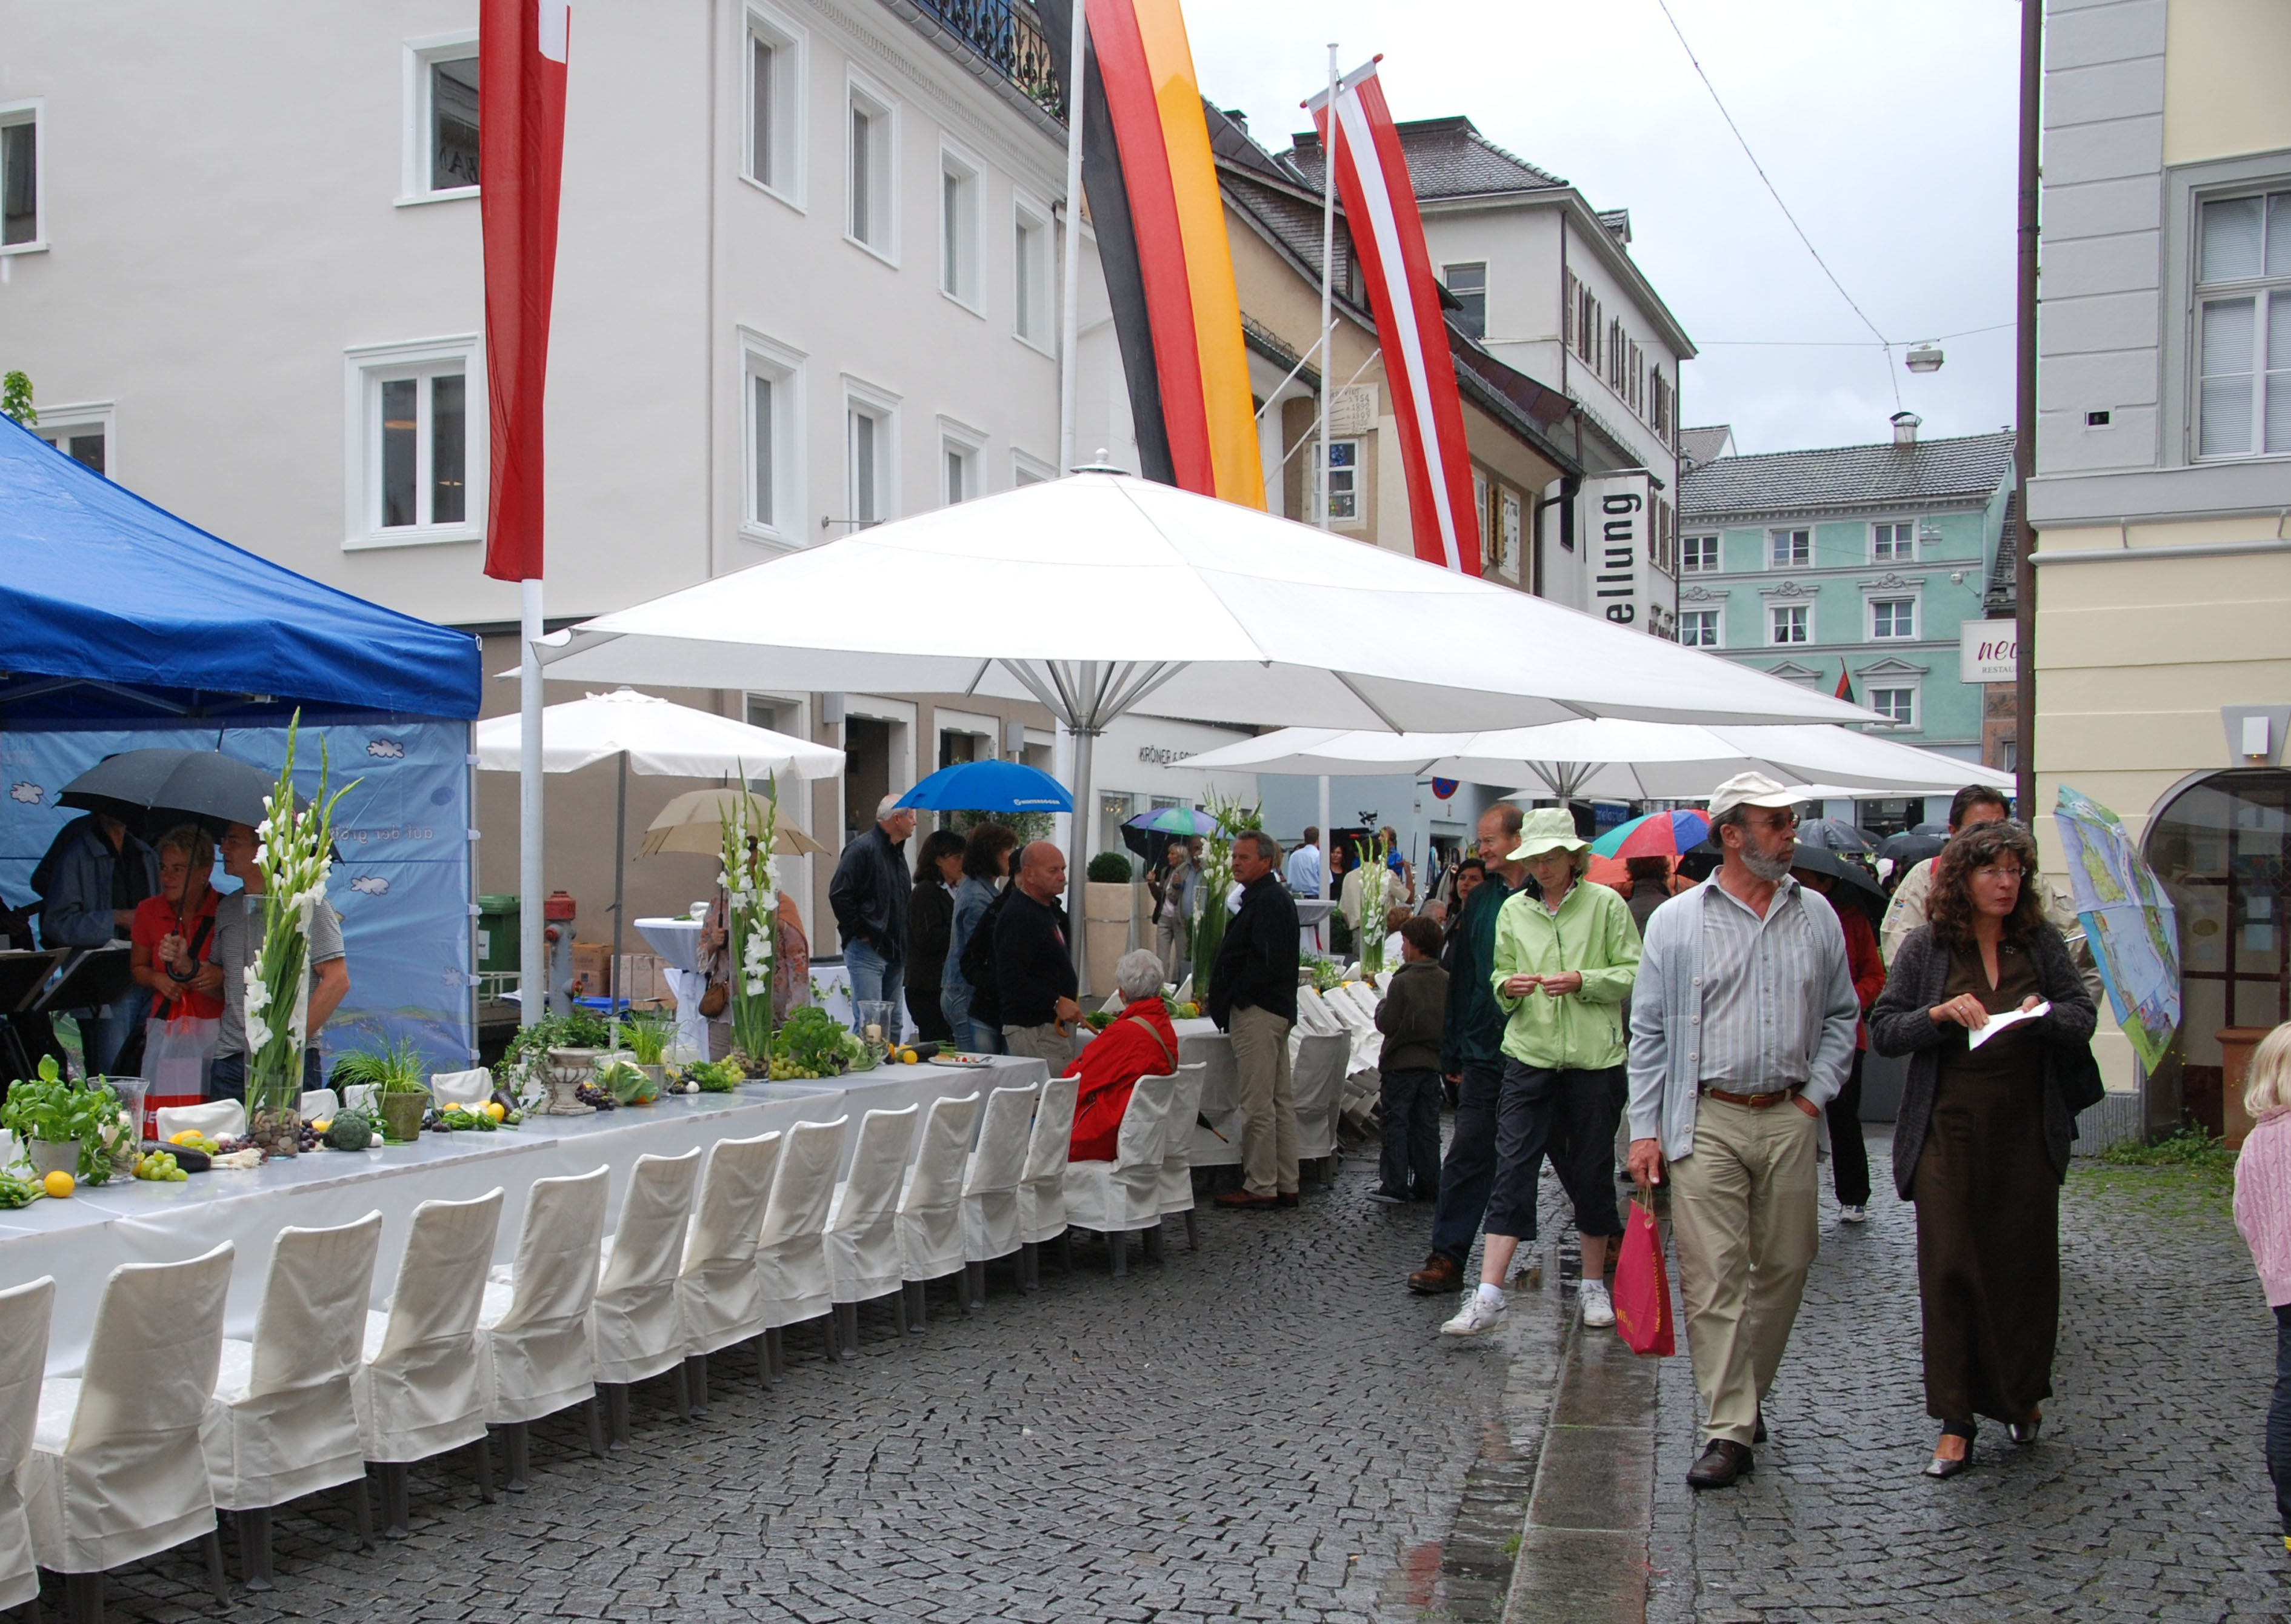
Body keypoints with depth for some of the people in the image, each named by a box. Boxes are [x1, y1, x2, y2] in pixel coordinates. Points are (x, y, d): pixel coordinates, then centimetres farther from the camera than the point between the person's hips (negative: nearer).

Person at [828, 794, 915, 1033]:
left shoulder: (897, 853, 17)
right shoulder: (862, 848, -11)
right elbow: (839, 895, -18)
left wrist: (903, 946, 16)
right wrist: (859, 931, -14)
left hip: (894, 951, 9)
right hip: (867, 951, -9)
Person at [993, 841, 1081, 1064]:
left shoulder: (1050, 909, 18)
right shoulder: (1017, 916, -16)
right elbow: (1011, 978, -25)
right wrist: (1055, 1002, -27)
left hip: (1055, 1026, 10)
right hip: (1032, 1029, -10)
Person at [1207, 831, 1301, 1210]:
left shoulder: (1267, 901, -15)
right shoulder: (1276, 898, 18)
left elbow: (1266, 963, -24)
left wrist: (1230, 999, -14)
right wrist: (1223, 1000, 14)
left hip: (1257, 1012, -11)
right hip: (1277, 1009, 11)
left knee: (1258, 1105, -6)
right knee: (1281, 1101, 12)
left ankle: (1261, 1187, -2)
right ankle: (1285, 1185, 17)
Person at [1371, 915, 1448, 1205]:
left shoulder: (1402, 982, -16)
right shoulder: (1447, 981, 1)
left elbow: (1387, 1024, -14)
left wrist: (1382, 1007, 4)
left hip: (1401, 1062, -5)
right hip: (1433, 1061, 6)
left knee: (1396, 1124, 0)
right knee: (1427, 1126, 11)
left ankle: (1395, 1186, -2)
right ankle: (1428, 1185, 13)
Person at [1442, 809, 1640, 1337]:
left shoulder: (1605, 904, 0)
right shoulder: (1514, 909, 9)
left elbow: (1635, 974, -1)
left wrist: (1583, 982, -15)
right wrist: (1508, 986, -6)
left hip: (1594, 1055, -2)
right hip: (1529, 1052, 2)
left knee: (1592, 1170, 9)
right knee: (1513, 1166, -6)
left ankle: (1594, 1285, 27)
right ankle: (1488, 1297, -8)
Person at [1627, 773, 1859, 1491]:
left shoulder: (1815, 916, 9)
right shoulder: (1676, 921, 1)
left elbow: (1841, 1013, 16)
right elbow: (1649, 1030, 3)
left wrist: (1817, 1091, 3)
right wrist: (1645, 1128, -2)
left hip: (1788, 1119, 3)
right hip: (1707, 1121, -3)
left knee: (1785, 1267, 9)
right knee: (1713, 1276, -6)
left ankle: (1746, 1395, 28)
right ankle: (1729, 1431, -3)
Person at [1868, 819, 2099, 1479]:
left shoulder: (2042, 943, 6)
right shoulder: (1926, 946, 1)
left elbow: (2083, 1018, 6)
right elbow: (1882, 1030, 0)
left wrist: (2047, 1015, -15)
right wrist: (1939, 1015, -17)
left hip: (2028, 1128, 2)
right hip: (1948, 1129, -1)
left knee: (2027, 1263, 6)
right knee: (1949, 1268, -3)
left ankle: (2023, 1395, 30)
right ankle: (1956, 1423, 5)